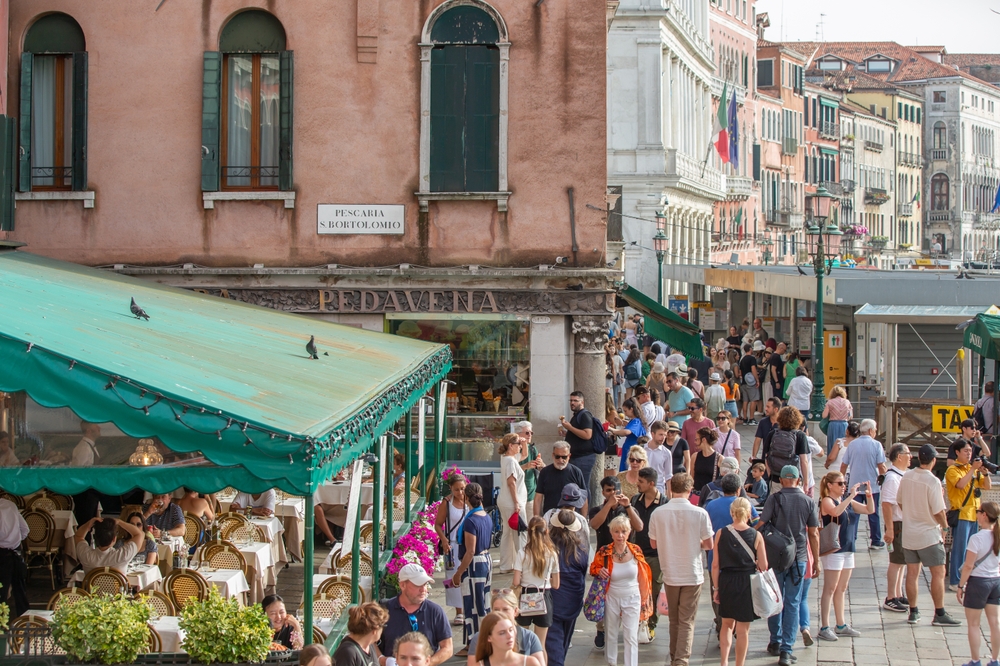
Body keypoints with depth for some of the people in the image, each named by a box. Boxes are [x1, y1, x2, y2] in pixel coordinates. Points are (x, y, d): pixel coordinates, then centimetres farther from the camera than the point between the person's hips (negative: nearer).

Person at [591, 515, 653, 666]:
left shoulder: (636, 551, -8)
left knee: (631, 637, -2)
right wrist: (599, 572, -18)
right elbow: (593, 568, 7)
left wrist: (644, 602, 4)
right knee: (611, 635, 14)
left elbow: (642, 578, 1)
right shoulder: (604, 553, -11)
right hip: (612, 598, 0)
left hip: (632, 599, 0)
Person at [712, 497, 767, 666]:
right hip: (747, 584, -2)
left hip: (726, 582, 2)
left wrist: (716, 588, 6)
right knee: (743, 629, 8)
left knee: (727, 624, 19)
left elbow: (715, 564, -2)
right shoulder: (756, 536, -7)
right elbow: (763, 566, -6)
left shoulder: (721, 533, -4)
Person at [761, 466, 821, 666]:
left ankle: (776, 642, 23)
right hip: (799, 558, 1)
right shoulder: (808, 502, 1)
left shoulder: (775, 499, -5)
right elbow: (814, 533, 3)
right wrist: (816, 561, 10)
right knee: (793, 603, 4)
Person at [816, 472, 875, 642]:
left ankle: (841, 625, 21)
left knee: (841, 589, 14)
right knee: (830, 589, -5)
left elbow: (869, 510, 14)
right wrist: (851, 495, -29)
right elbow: (836, 512, -33)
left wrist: (869, 495, -3)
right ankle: (824, 628, -4)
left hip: (848, 549, 8)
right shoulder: (827, 501, -10)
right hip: (833, 550, -8)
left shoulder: (847, 501, 12)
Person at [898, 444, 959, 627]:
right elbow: (938, 511, -19)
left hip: (909, 534, 6)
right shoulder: (932, 482, -20)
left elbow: (899, 502, 10)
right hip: (929, 534, -6)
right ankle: (939, 614, 2)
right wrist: (944, 527, -1)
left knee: (912, 573, 11)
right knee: (938, 573, 2)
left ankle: (913, 612, 16)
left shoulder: (906, 477, -2)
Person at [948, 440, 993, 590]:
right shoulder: (953, 470, -6)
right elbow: (961, 484, -23)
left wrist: (985, 472, -4)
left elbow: (987, 486, 12)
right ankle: (954, 582, -4)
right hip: (961, 514, -7)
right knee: (959, 549, -7)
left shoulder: (974, 469, 15)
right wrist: (973, 469, -22)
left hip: (974, 514, 7)